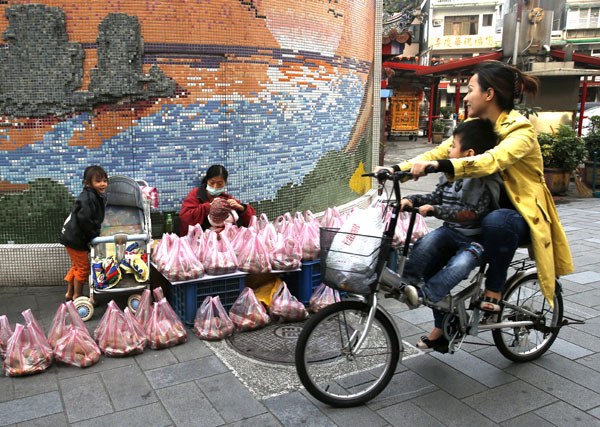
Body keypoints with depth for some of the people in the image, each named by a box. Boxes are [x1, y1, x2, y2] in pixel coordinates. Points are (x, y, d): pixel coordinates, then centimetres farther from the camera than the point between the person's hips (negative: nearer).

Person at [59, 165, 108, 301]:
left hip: (73, 237, 10)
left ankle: (69, 293, 36)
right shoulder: (87, 198, -24)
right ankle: (77, 296, 17)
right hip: (75, 239, -10)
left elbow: (95, 219, 18)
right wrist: (95, 235, -19)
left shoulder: (96, 196, 8)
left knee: (76, 266, 22)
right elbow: (84, 220, -30)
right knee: (83, 267, 2)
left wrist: (96, 234, 11)